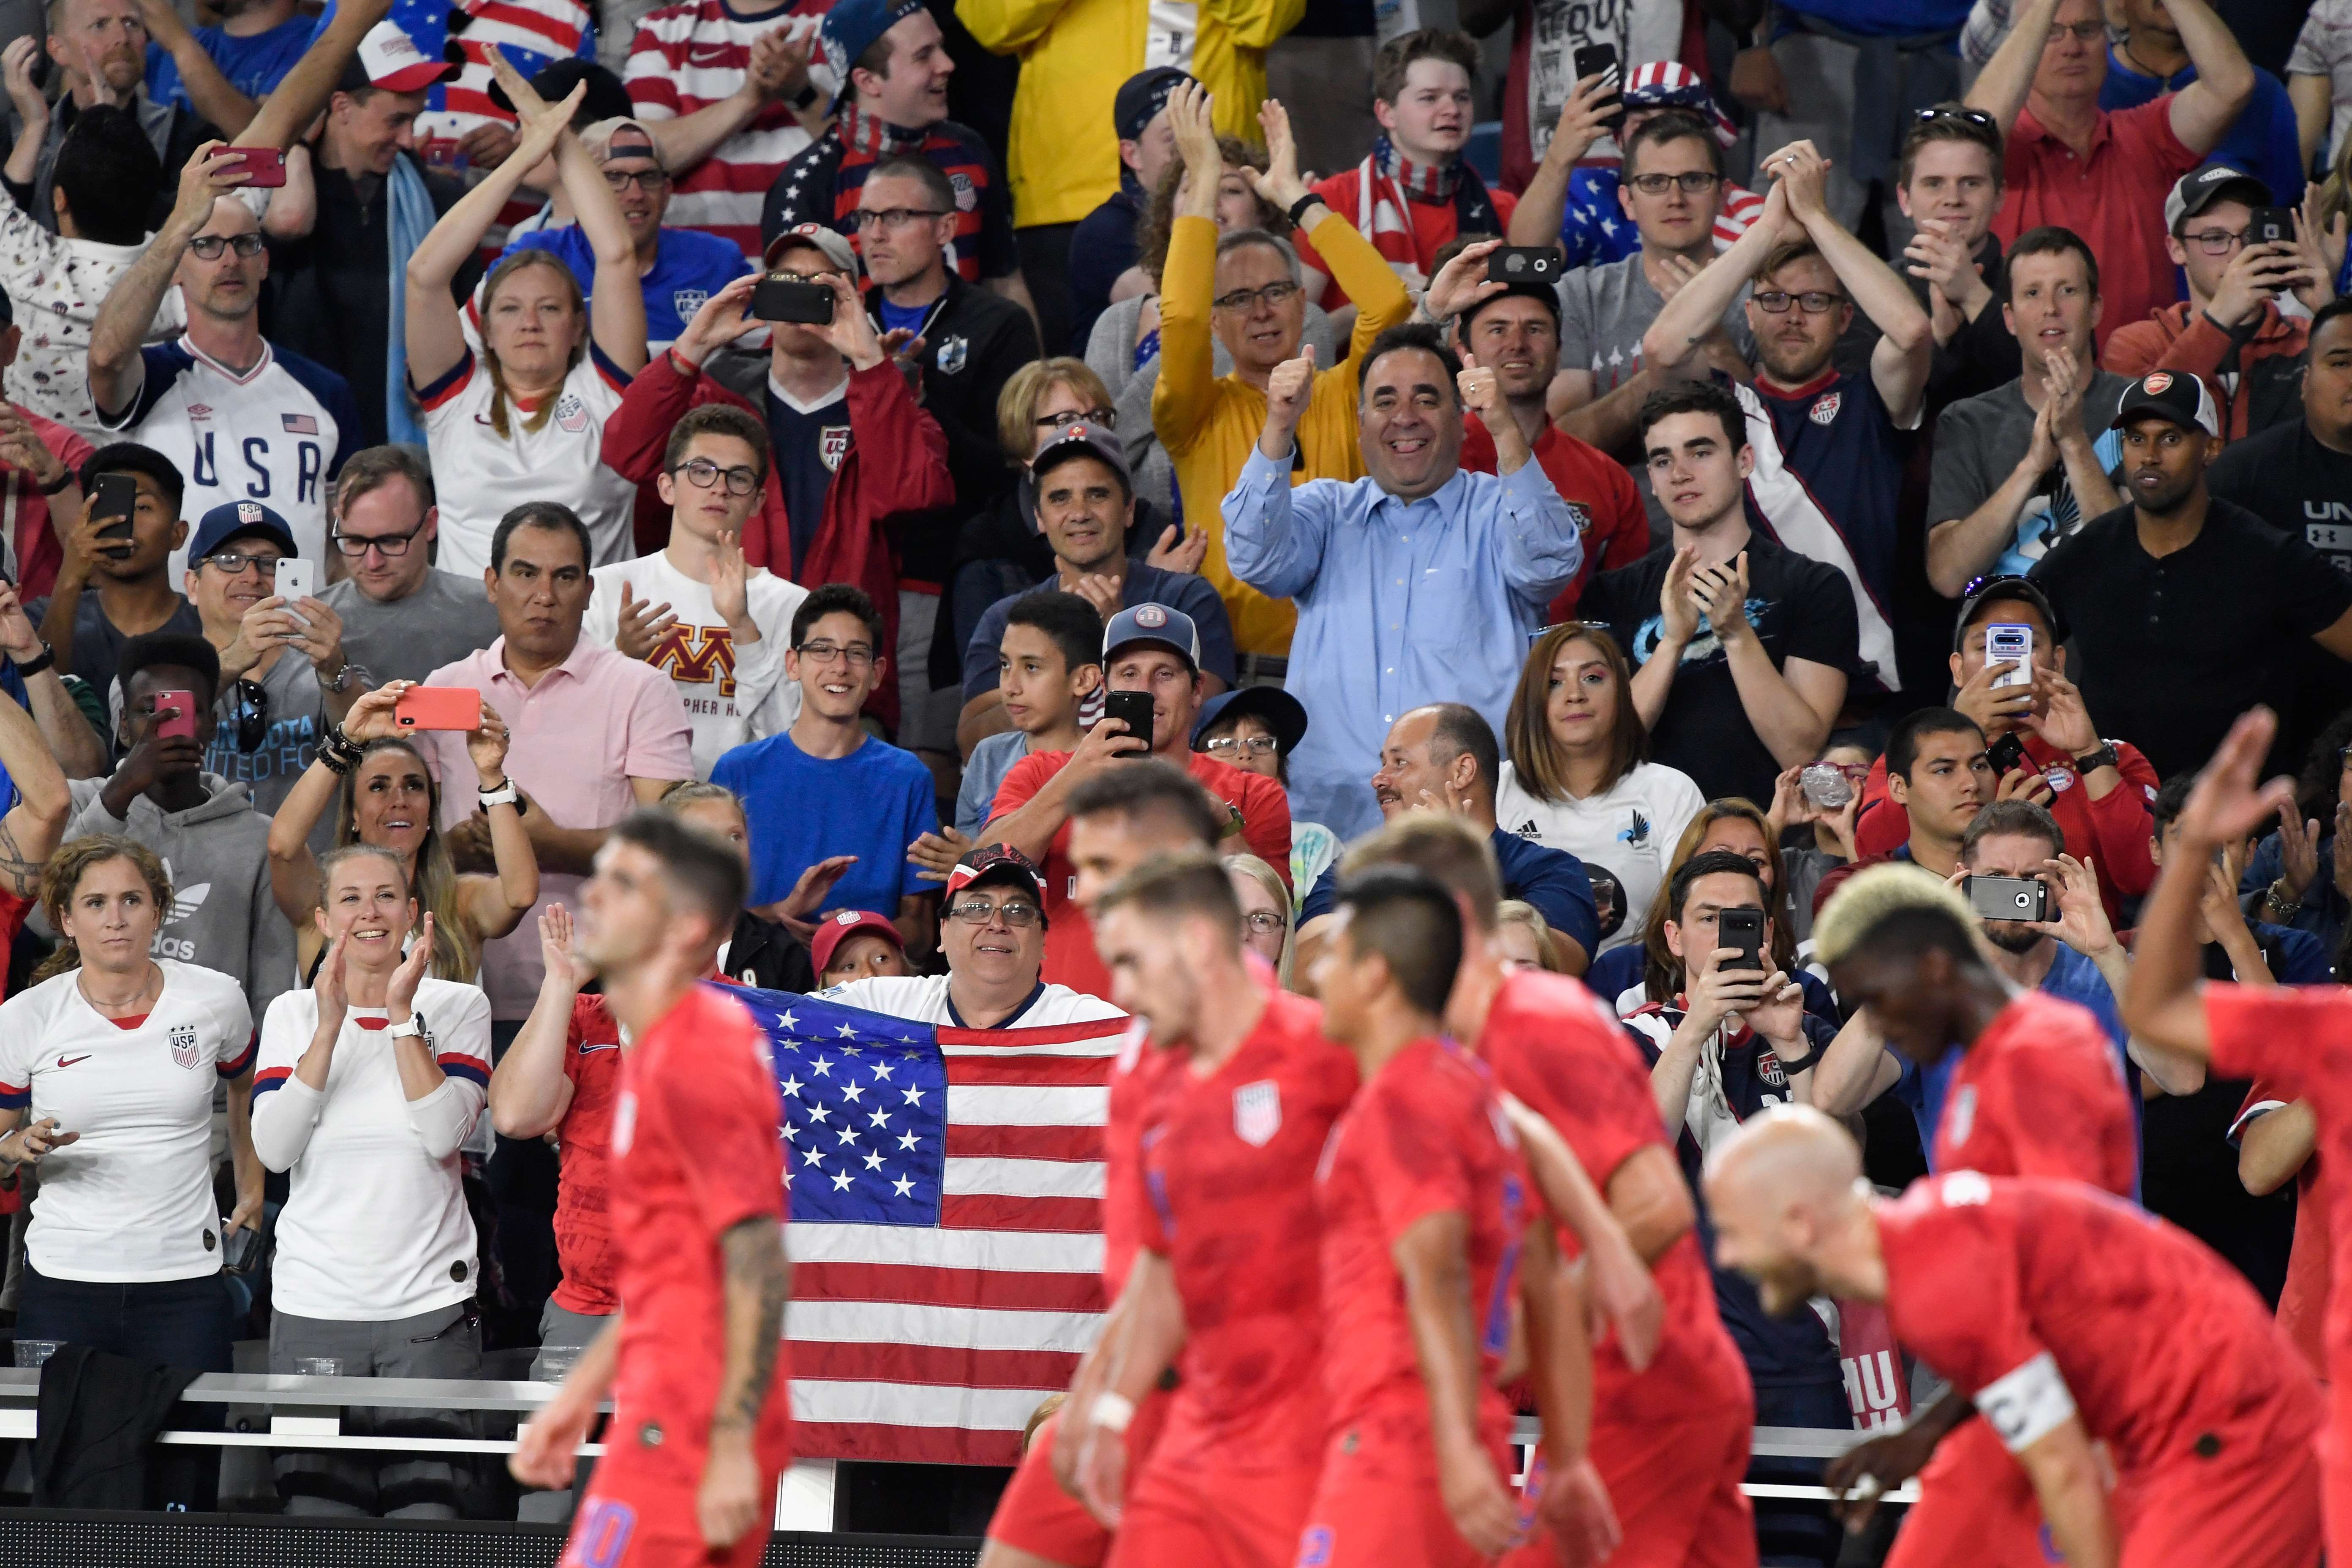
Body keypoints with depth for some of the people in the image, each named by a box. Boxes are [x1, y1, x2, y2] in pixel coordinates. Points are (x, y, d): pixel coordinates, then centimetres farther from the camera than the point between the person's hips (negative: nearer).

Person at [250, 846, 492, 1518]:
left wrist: (402, 1014, -14)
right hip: (315, 1304, 1)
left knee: (425, 1510, -6)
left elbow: (443, 1135, -10)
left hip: (430, 1306, -1)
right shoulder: (293, 1015, 8)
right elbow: (274, 1148, -6)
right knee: (319, 1512, -3)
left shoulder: (457, 1006, 4)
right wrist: (330, 1026, -13)